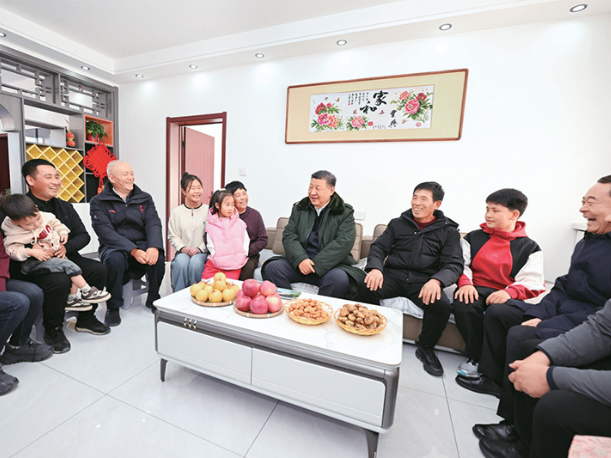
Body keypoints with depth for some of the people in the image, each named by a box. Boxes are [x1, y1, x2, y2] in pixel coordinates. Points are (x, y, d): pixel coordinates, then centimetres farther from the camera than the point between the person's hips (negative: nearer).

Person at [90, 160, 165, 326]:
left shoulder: (144, 198, 10)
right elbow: (106, 232, -12)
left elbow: (153, 224, -4)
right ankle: (113, 307, -11)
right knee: (115, 259, -34)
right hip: (114, 247, -1)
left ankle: (153, 299, -2)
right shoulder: (99, 202, 2)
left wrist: (154, 247, -25)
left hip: (142, 246, 2)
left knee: (158, 257, -28)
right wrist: (133, 250, -27)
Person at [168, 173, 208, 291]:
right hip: (183, 252, 2)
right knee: (181, 262, -31)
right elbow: (173, 236, 9)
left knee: (195, 262, -33)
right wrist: (182, 248, -8)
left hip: (202, 252, -1)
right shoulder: (177, 212, 8)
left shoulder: (208, 210, 2)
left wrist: (199, 248, -12)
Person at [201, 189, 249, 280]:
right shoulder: (211, 225, 4)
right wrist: (217, 257, -6)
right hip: (215, 265, 0)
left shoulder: (240, 223, 6)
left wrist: (242, 256, 1)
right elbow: (210, 244, 5)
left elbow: (246, 241, 10)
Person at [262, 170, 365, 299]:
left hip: (330, 265, -3)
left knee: (339, 279, -34)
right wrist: (300, 259, -16)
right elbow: (289, 235, 3)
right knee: (272, 267, -19)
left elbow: (343, 243, -11)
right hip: (298, 264, 3)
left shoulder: (345, 212, 2)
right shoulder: (299, 208, 13)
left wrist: (316, 264, -19)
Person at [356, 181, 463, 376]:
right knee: (366, 288, -28)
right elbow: (378, 247, 7)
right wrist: (375, 268, -16)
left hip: (424, 280, 0)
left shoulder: (448, 231, 10)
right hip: (394, 274, 1)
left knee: (441, 305, -31)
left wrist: (436, 280, -24)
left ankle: (425, 348, 1)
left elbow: (454, 264, 0)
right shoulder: (397, 223, 15)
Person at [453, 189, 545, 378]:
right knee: (463, 305, -33)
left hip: (506, 296, -1)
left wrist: (509, 292, -24)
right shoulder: (473, 238, 14)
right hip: (476, 290, 2)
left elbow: (533, 284, -3)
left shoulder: (530, 248, 8)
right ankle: (475, 356, -8)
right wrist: (465, 283, -14)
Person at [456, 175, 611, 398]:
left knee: (519, 335, -26)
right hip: (563, 311, 10)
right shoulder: (586, 242, 13)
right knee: (497, 312, 6)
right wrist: (539, 315, 0)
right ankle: (493, 379, 18)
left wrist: (545, 328, -26)